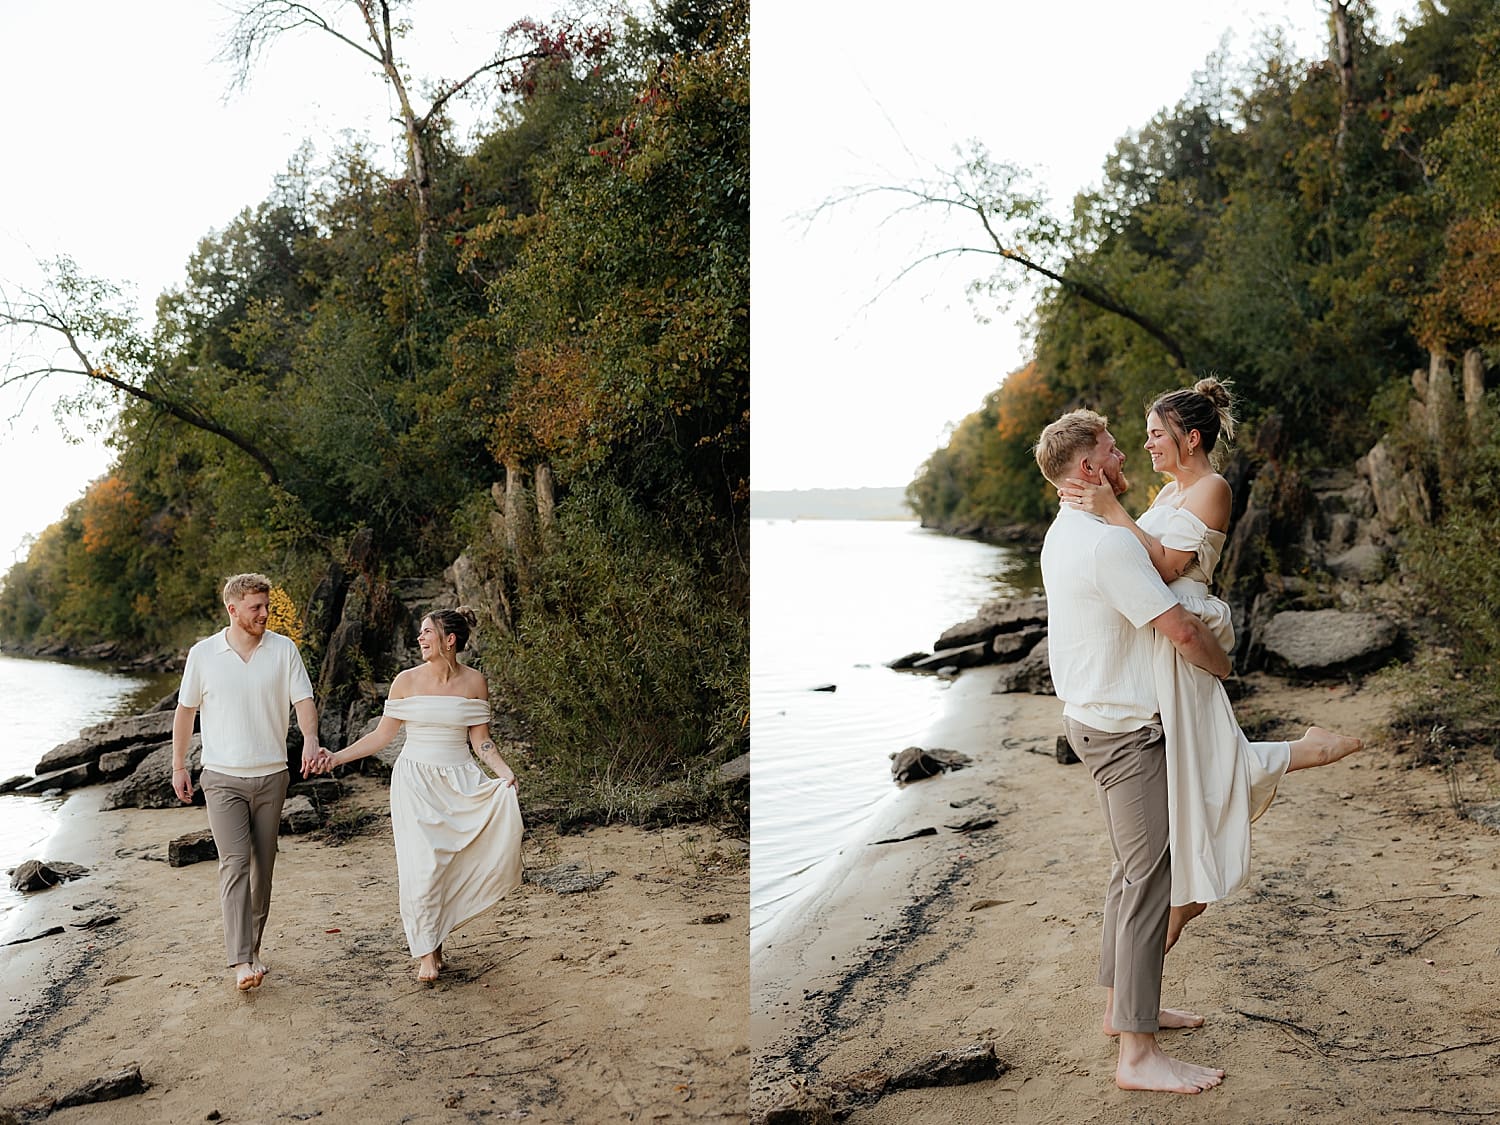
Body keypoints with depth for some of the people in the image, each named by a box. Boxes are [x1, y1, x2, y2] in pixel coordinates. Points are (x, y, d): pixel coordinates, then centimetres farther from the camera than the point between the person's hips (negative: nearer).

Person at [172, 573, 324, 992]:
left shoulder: (284, 649, -1)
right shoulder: (203, 654, -1)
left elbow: (303, 701, -5)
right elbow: (186, 711, 8)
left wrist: (310, 738, -24)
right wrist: (178, 766, 9)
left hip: (271, 776, 2)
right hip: (223, 778, -2)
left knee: (262, 866, 9)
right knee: (235, 862, -12)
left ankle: (253, 947, 23)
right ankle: (240, 962, -15)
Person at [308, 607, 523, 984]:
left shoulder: (474, 681, 0)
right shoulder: (406, 681, -1)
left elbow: (480, 740, 2)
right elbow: (382, 735, 5)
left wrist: (503, 770, -13)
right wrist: (337, 757, -4)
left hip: (460, 781, 2)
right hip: (415, 781, -1)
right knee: (421, 865, -8)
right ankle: (427, 952, 6)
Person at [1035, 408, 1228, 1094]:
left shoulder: (1064, 534, 11)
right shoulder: (1108, 542, -22)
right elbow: (1181, 631, -19)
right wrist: (1225, 666, -1)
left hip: (1095, 719, 10)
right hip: (1126, 729, -10)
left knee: (1131, 871, 20)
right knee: (1149, 880, -6)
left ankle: (1123, 1006, 31)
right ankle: (1137, 1053, 0)